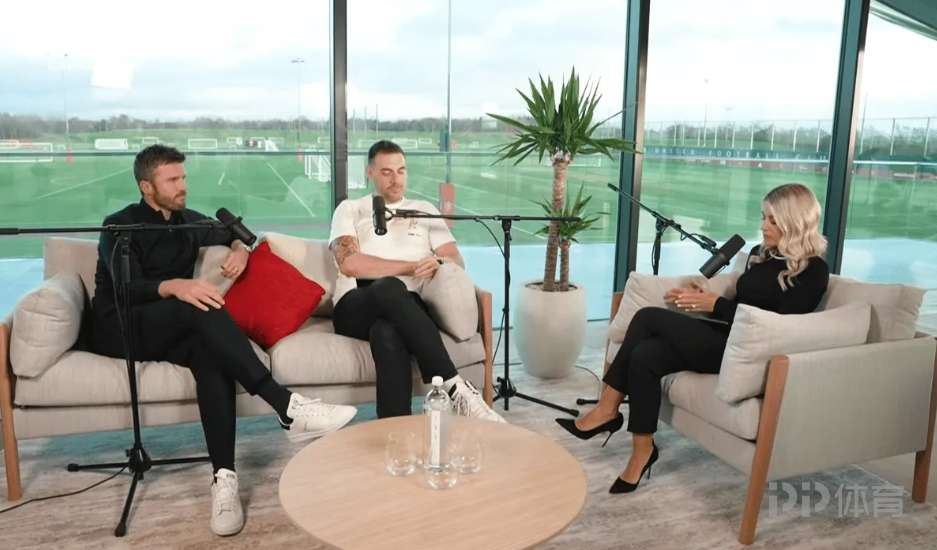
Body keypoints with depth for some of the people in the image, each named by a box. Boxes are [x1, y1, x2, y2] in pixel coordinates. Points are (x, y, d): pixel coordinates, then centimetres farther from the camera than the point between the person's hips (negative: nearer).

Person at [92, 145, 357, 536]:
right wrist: (175, 286, -39)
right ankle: (287, 407, -44)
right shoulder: (120, 225, -4)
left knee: (211, 351, -33)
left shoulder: (187, 220, 13)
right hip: (120, 329, -5)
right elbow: (128, 290, -18)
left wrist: (240, 249, 4)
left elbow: (231, 234, 29)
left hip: (171, 330, 5)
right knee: (201, 308, -35)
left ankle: (223, 477, -42)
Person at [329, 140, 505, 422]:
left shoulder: (424, 210, 25)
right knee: (389, 288, -40)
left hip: (407, 307, 1)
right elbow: (349, 263, -2)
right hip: (356, 308, -1)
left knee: (387, 333, -39)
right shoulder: (350, 209, 18)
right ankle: (454, 385, -42)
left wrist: (437, 263, -14)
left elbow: (456, 259, 13)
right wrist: (411, 267, -7)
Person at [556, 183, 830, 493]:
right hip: (726, 337, 7)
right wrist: (701, 300, 0)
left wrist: (715, 305, -19)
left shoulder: (812, 270, -5)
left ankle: (607, 410, -9)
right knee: (645, 355, -21)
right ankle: (642, 451, -12)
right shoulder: (760, 254, 18)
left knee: (649, 317, -21)